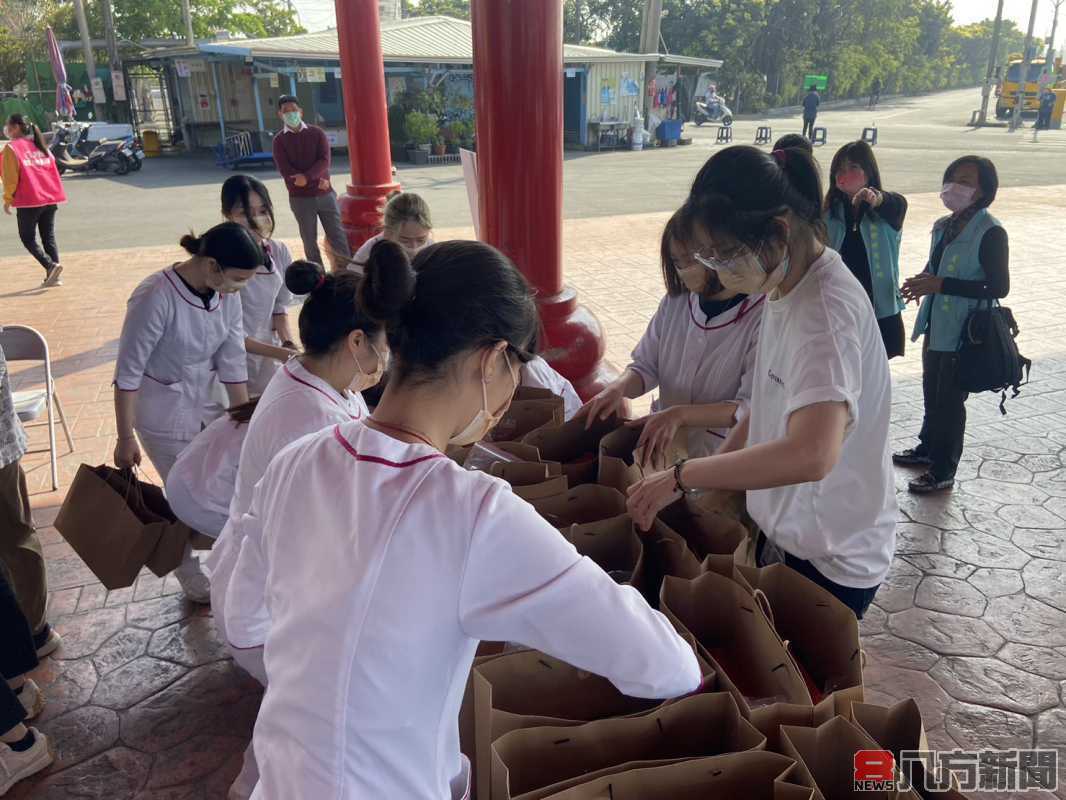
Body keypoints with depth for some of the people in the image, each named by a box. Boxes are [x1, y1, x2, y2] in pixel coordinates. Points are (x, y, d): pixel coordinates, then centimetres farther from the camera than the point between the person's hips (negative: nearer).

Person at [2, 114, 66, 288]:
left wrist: (7, 199, 0)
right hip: (50, 199, 6)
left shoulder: (12, 148, -7)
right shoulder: (40, 146, 12)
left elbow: (10, 177, -8)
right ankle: (52, 276, 5)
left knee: (28, 238, 4)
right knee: (49, 237, 8)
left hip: (29, 202, -6)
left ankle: (51, 265, -16)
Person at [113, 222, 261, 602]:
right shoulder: (156, 297, -28)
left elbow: (233, 363, -5)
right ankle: (191, 579, 30)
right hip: (164, 413, -5)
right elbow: (128, 372, -20)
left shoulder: (227, 295, -10)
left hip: (207, 404, 5)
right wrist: (125, 438, -14)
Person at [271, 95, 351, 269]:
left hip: (325, 194, 0)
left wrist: (307, 177, -26)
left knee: (338, 236, 4)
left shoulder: (317, 133, 3)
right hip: (300, 198, 0)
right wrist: (317, 181, -16)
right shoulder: (279, 141, 0)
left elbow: (324, 161, -9)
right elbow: (286, 171, -9)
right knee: (310, 241, 7)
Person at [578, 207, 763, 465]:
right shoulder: (676, 300, 4)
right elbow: (646, 366, 9)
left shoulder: (763, 317, -14)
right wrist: (619, 388, -14)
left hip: (721, 451, -5)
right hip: (663, 437, 5)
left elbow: (752, 408, -16)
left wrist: (679, 415, -27)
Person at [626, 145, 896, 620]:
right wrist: (711, 473, 2)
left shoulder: (826, 308, -29)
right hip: (783, 529, 8)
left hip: (831, 557, -8)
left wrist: (682, 477, -35)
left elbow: (812, 454, -43)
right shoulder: (782, 286, -1)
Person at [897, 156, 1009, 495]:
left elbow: (998, 287, -19)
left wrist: (941, 284, -24)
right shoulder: (943, 226, 7)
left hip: (963, 334, -7)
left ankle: (943, 471, 16)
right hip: (936, 327, 8)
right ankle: (927, 448, 41)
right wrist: (923, 283, -2)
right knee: (932, 394, 21)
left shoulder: (990, 232, -16)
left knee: (950, 401, 2)